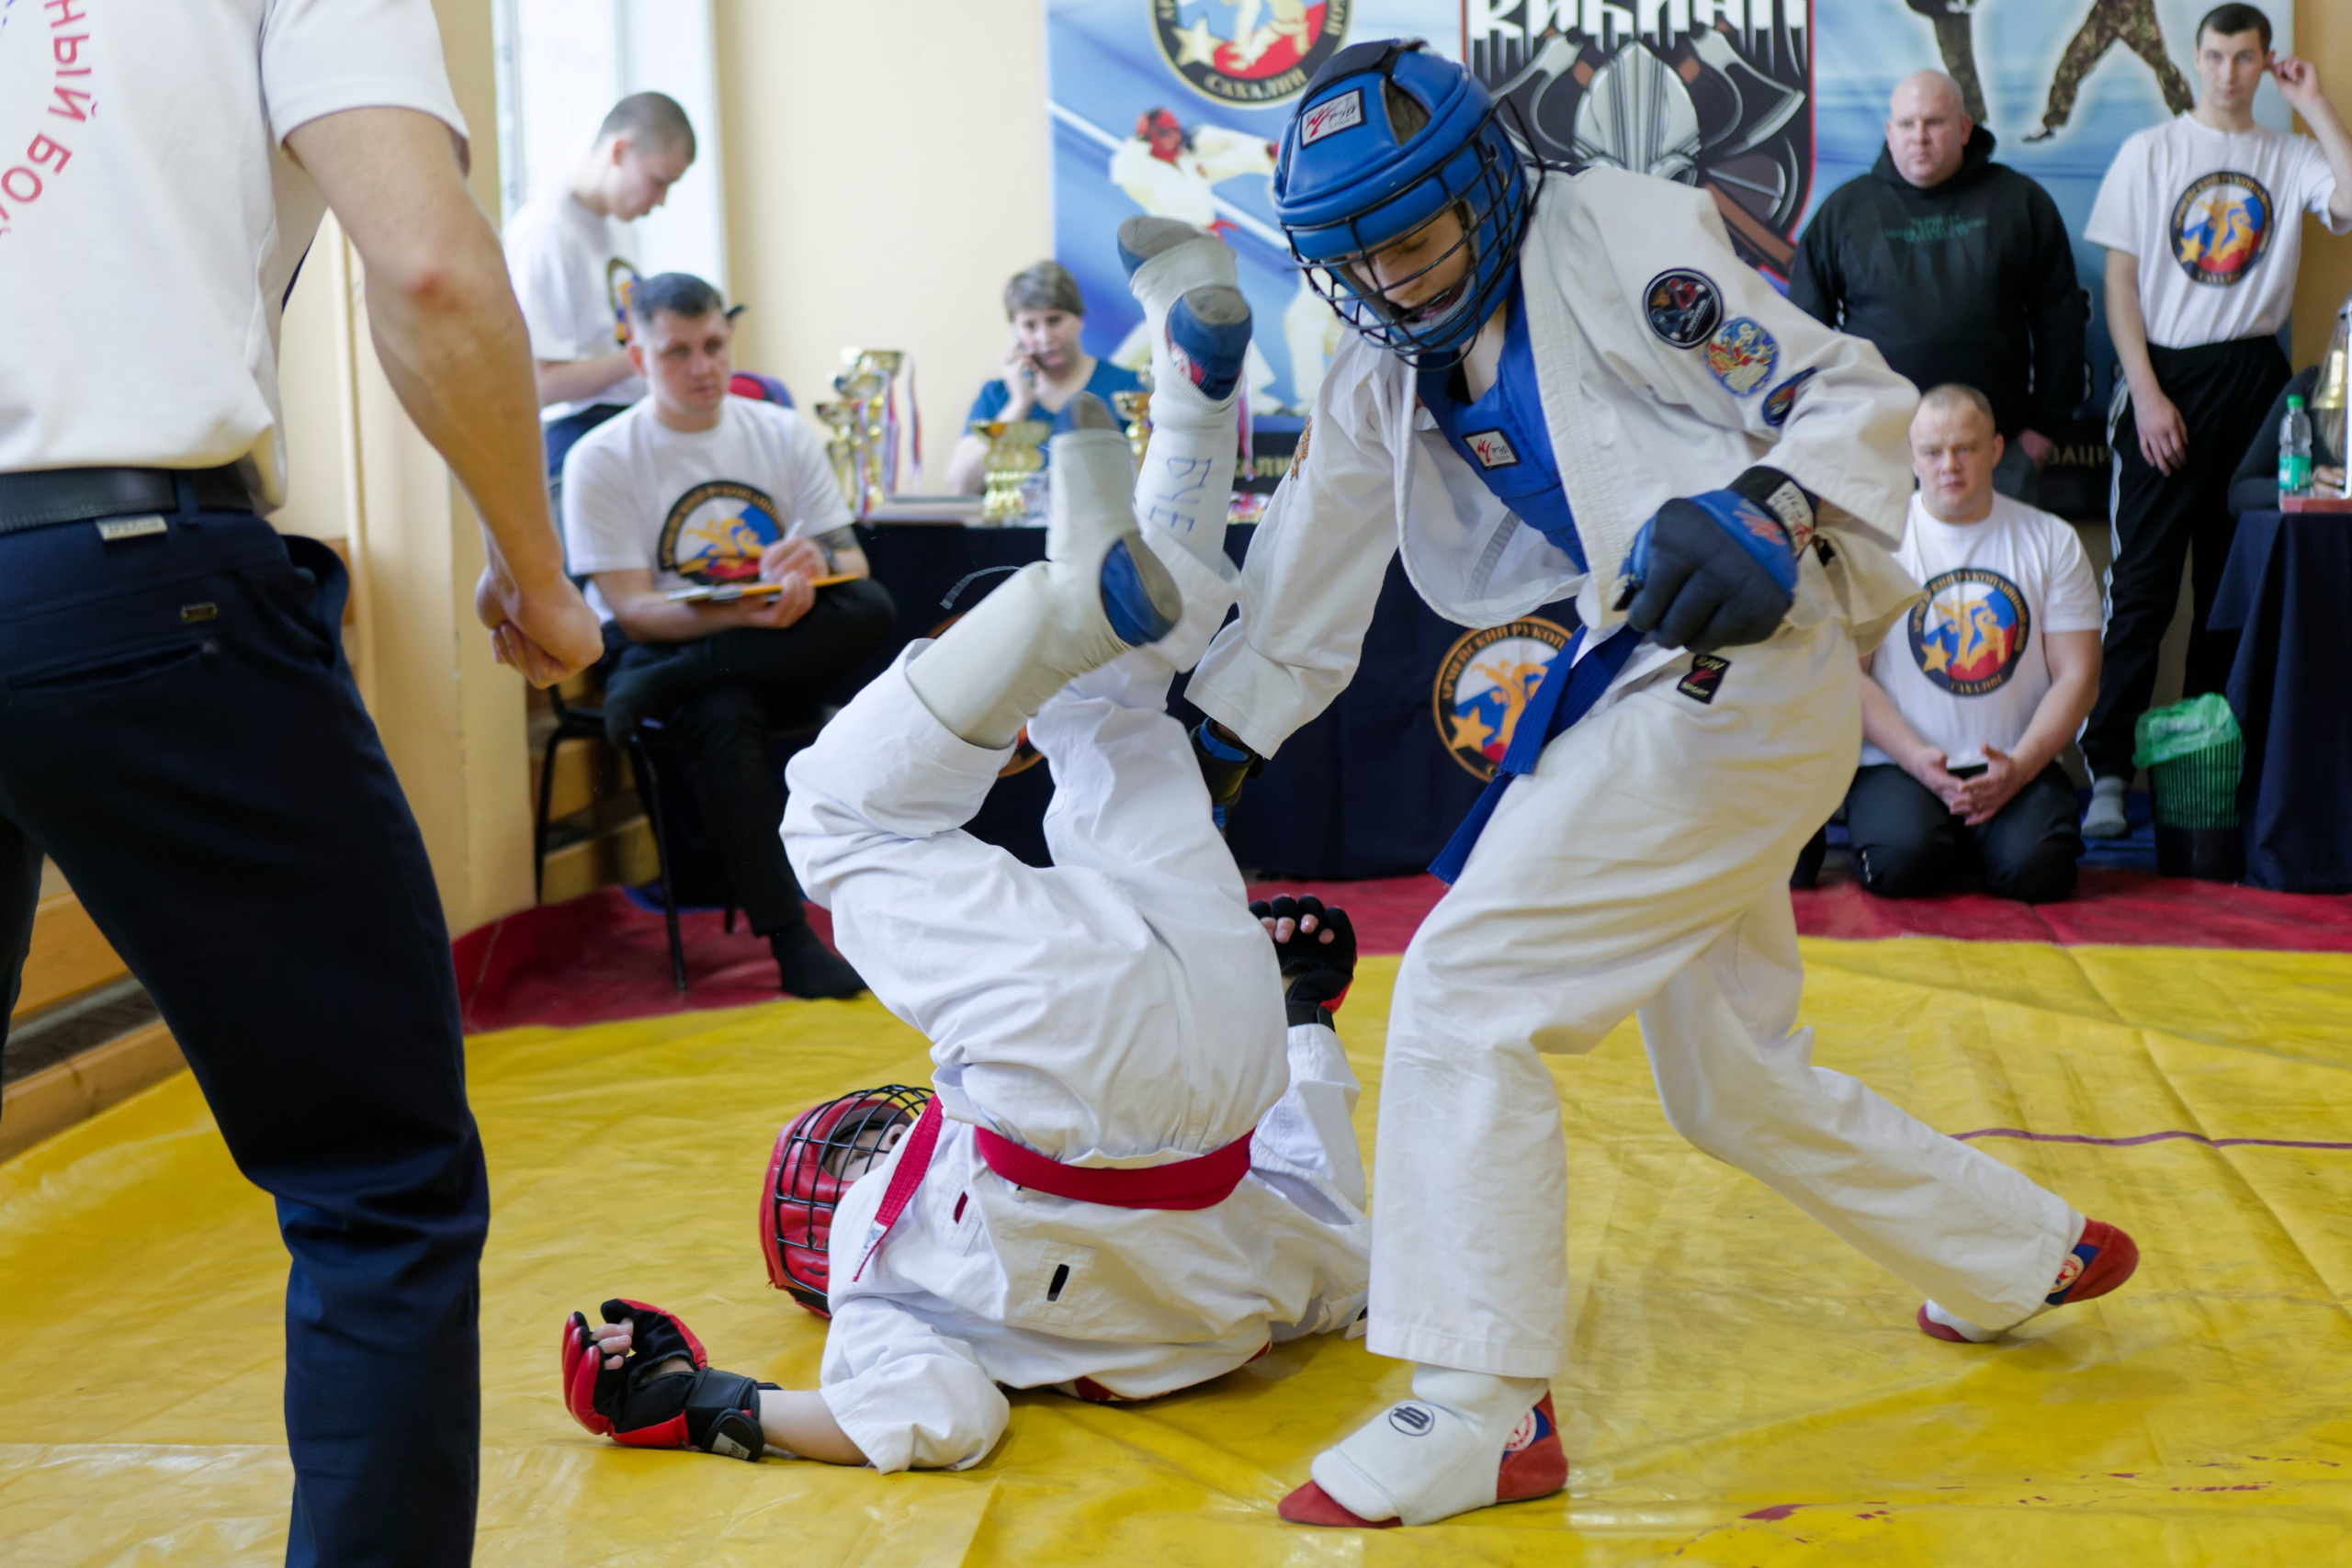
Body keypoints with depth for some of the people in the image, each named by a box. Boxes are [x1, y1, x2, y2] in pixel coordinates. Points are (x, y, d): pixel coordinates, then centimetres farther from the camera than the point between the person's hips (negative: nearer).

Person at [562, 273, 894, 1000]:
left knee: (871, 606, -28)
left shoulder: (785, 435, 6)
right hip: (662, 643, -3)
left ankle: (656, 690, -27)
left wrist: (816, 562, -25)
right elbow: (633, 610, -12)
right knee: (721, 716, -38)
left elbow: (851, 559, 2)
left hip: (787, 652, 3)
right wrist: (745, 612, -31)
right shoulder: (602, 461, -4)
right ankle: (791, 939, -33)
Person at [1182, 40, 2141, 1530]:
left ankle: (1482, 1415, -6)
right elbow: (1309, 583, 17)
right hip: (1655, 690, 9)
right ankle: (2033, 1255, 39)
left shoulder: (1614, 245, -9)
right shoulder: (1388, 380, 12)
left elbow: (1851, 393, -9)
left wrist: (1769, 510, -27)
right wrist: (1209, 744, 15)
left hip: (1748, 672, -9)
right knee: (1733, 1086, 17)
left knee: (1466, 991, -15)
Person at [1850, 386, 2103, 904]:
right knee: (1903, 861, -31)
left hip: (2018, 765, 1)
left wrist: (2019, 765, -12)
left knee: (2038, 868, -27)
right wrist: (1917, 759, -15)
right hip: (1899, 764, -1)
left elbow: (2077, 676, 4)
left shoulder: (2051, 541, 9)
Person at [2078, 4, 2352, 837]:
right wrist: (2145, 391, -8)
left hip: (2253, 378, 3)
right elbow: (2120, 278, 1)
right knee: (2143, 584, -6)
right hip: (2166, 374, -2)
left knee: (2235, 581, 6)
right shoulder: (2150, 151, 5)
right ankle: (2107, 769, -5)